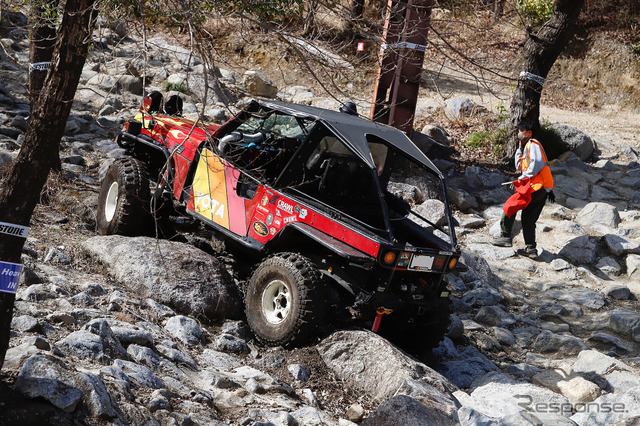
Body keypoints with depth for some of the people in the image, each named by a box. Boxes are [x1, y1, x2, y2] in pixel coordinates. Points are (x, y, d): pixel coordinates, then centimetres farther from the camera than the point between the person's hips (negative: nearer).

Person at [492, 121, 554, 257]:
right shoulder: (525, 147, 26)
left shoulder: (533, 145, -5)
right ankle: (531, 248, 10)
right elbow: (519, 167, 24)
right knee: (528, 218, 11)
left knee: (510, 206, -7)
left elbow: (538, 164, -19)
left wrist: (523, 177, -13)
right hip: (543, 189, 10)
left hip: (537, 185, -10)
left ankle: (505, 237, -5)